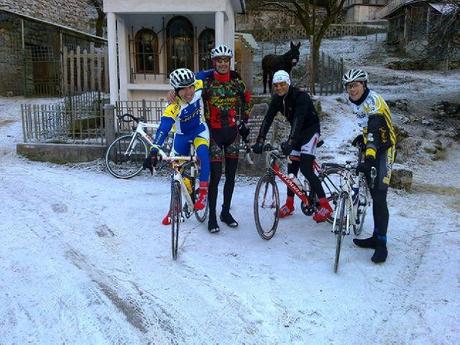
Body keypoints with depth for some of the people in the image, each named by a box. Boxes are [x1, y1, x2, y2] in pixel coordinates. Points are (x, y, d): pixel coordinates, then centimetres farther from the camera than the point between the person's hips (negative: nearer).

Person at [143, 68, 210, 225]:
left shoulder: (198, 89, -26)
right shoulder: (173, 108, -35)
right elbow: (162, 130, -43)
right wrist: (153, 152, -54)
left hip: (200, 131, 1)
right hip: (182, 136, -1)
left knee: (203, 153, -33)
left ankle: (203, 191, -20)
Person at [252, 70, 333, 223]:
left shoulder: (301, 96, -24)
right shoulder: (277, 99, -4)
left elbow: (298, 119, -37)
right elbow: (267, 119, -12)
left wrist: (290, 142, -49)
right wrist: (259, 141, -24)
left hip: (310, 130, -7)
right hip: (297, 131, 7)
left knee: (305, 168, -18)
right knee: (292, 166, 5)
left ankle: (325, 206, -15)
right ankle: (289, 204, 18)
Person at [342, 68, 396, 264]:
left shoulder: (373, 101, -22)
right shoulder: (355, 102, 4)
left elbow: (375, 132, -37)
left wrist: (369, 159, -48)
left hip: (383, 149, -8)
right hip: (370, 147, 8)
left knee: (379, 198, -12)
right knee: (374, 195, 9)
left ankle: (381, 244, -4)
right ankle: (376, 237, 18)